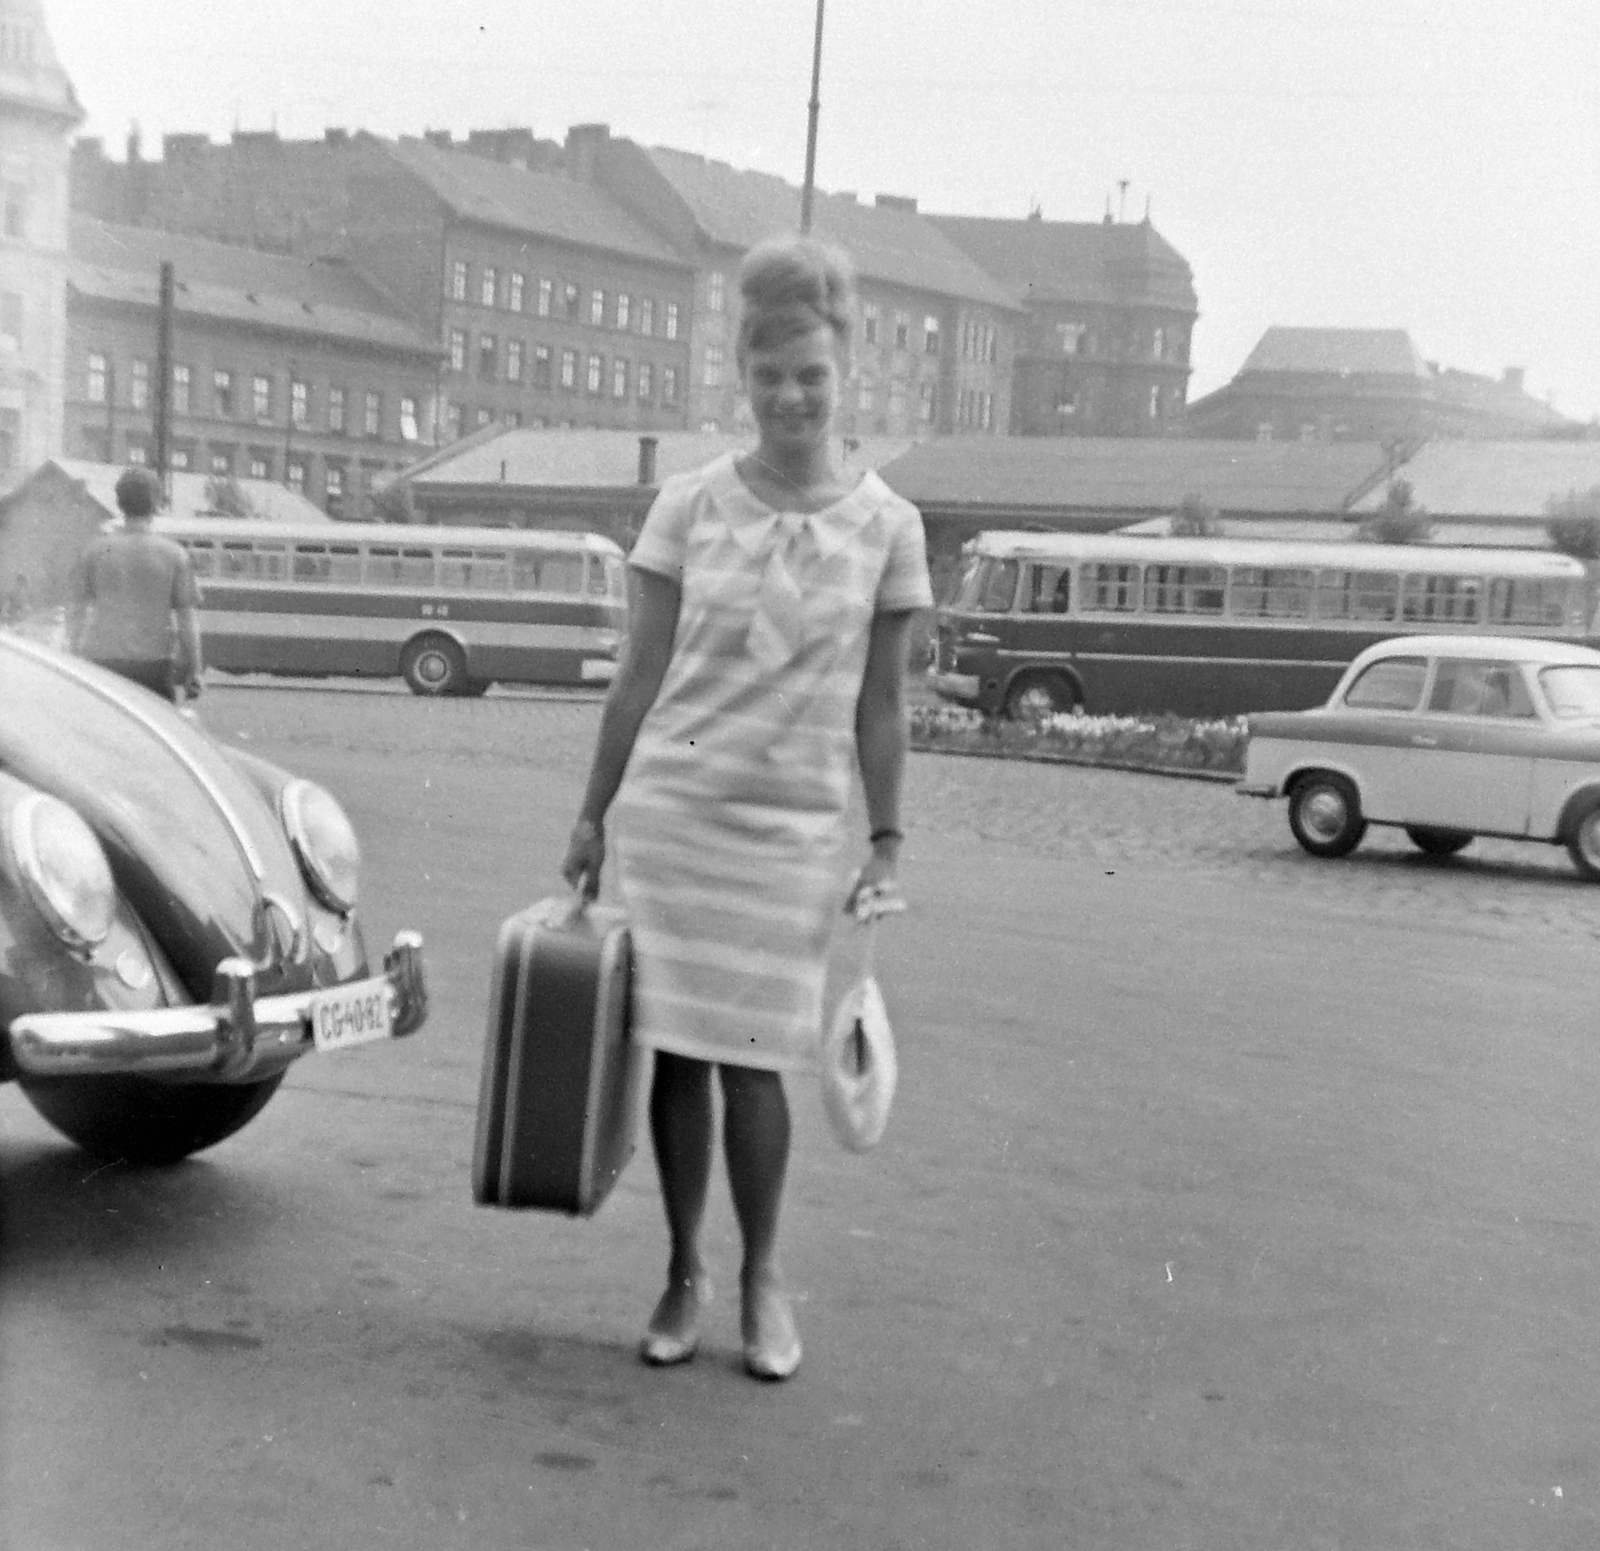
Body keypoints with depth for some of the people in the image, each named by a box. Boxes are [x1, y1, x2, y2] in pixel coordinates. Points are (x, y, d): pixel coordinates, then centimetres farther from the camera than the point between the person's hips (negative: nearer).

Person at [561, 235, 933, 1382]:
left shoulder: (887, 526, 1)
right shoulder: (689, 507, 1)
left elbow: (881, 704, 6)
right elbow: (639, 676, 5)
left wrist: (888, 843, 3)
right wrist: (592, 815, 5)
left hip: (795, 826, -1)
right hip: (667, 806, 1)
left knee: (752, 1060, -2)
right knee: (676, 1052, 5)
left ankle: (763, 1278, 18)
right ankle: (684, 1274, 21)